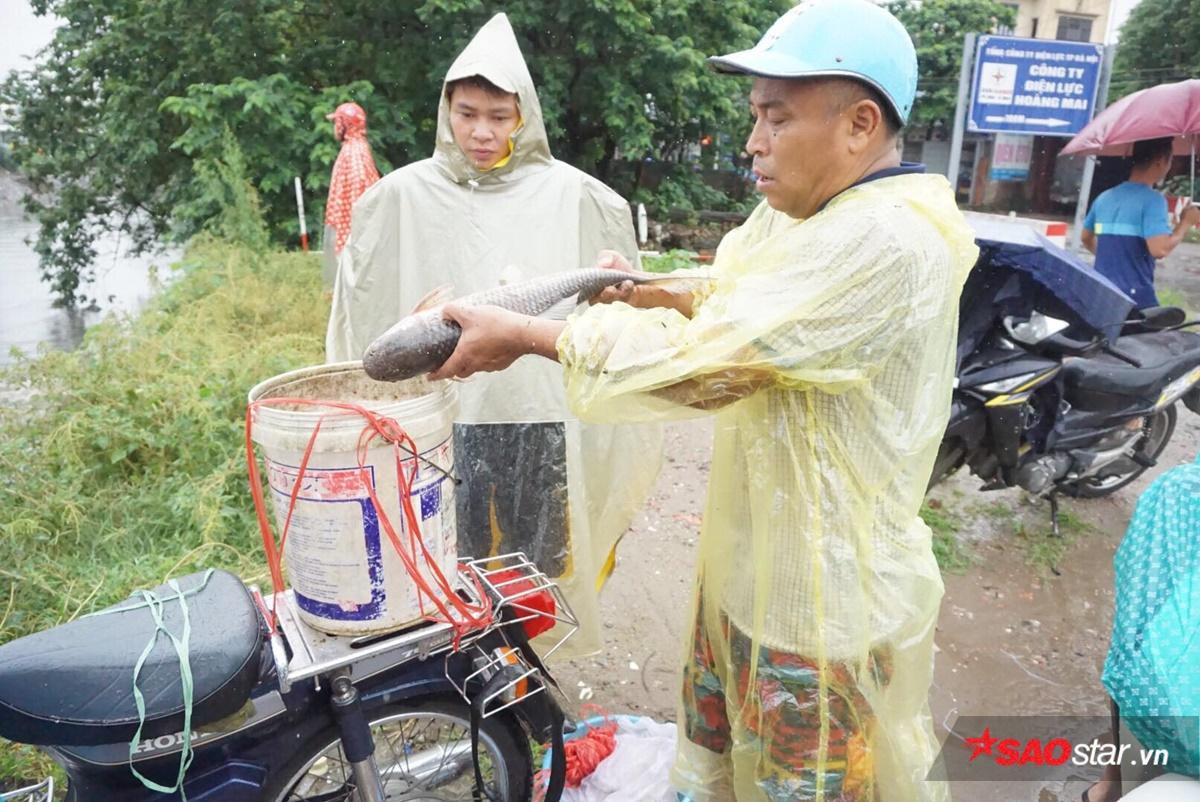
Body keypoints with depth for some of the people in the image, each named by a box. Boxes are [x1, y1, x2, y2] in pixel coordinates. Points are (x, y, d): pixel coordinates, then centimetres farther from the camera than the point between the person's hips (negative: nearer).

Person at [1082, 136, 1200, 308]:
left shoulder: (1104, 197, 11)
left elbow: (1085, 238, 24)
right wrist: (1186, 222, -5)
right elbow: (1160, 250, -20)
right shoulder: (1152, 199, -12)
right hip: (1136, 296, -7)